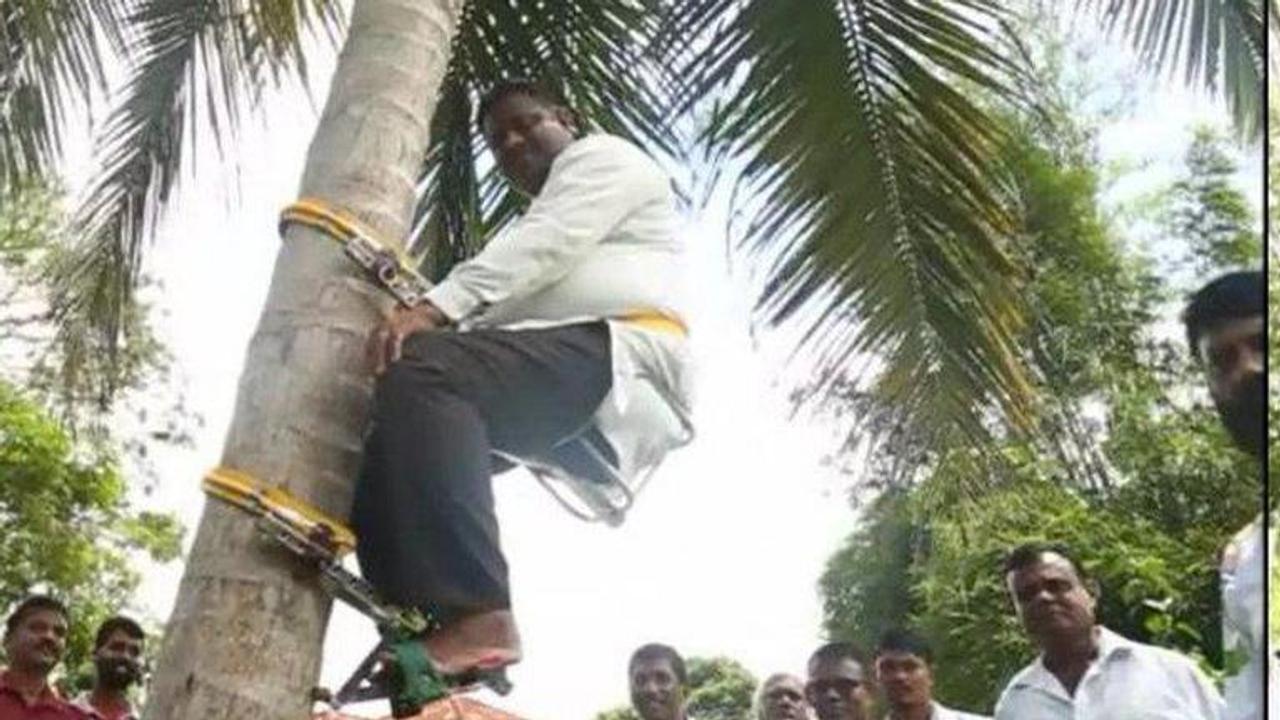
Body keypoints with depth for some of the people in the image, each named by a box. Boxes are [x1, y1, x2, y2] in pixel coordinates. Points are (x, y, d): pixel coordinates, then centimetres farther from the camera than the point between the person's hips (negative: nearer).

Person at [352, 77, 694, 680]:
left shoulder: (603, 156, 13)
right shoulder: (535, 219, 40)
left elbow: (543, 247, -9)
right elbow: (493, 316, 22)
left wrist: (432, 309, -22)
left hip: (617, 358, -9)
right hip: (557, 383, 9)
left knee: (422, 370, -29)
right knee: (391, 431, -1)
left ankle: (476, 621, -38)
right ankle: (420, 628, -15)